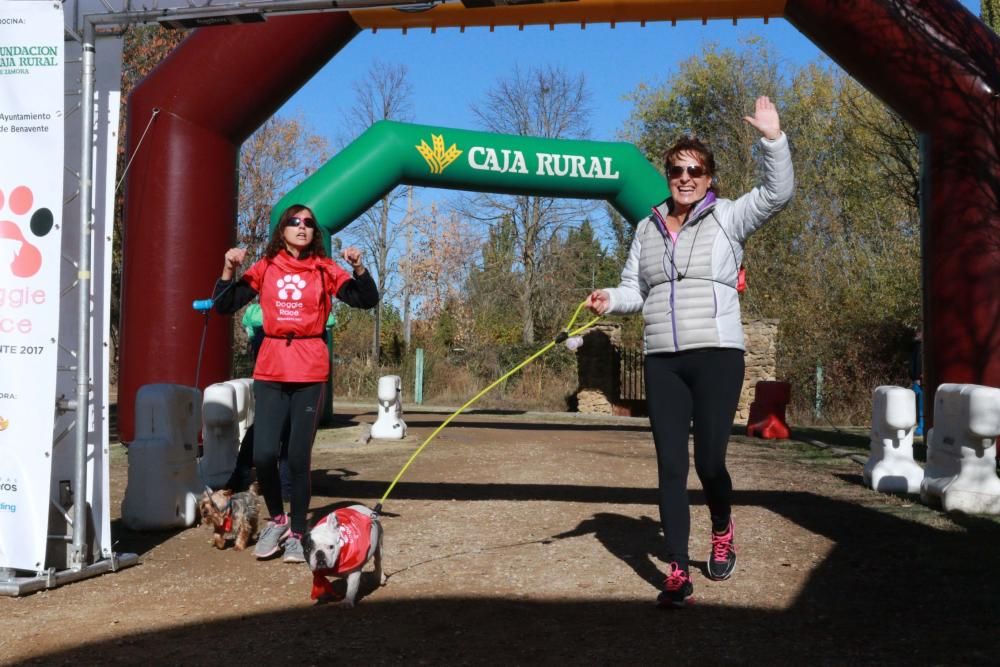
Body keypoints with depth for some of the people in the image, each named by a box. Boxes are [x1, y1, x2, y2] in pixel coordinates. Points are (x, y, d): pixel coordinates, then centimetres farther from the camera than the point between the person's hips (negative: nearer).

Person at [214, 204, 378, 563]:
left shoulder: (324, 269, 4)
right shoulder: (265, 267, 8)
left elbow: (367, 300, -4)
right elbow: (224, 306, 6)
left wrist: (358, 267, -19)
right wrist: (229, 269, -7)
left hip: (310, 373, -1)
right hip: (270, 370, 1)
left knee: (298, 458, 0)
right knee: (263, 455, -6)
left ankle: (297, 533, 17)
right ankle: (277, 519, 20)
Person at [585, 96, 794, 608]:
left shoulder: (727, 217, 3)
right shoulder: (648, 228, 15)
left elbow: (777, 193, -10)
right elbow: (635, 289, 18)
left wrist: (772, 138, -20)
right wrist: (611, 299, -3)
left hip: (716, 356, -4)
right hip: (663, 361, 4)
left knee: (709, 461, -5)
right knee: (670, 466, 1)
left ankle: (722, 531, 30)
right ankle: (678, 572, 8)